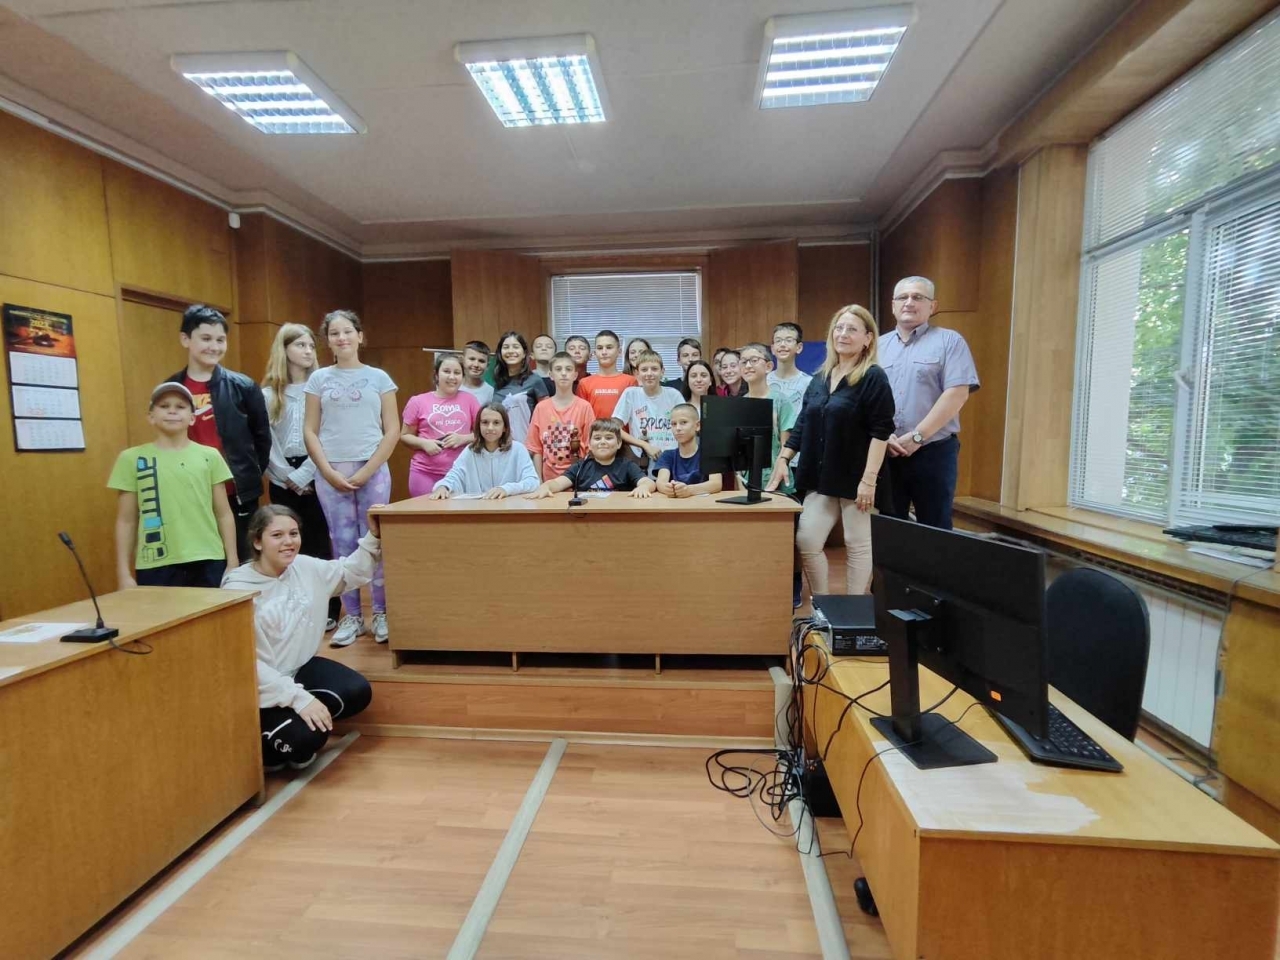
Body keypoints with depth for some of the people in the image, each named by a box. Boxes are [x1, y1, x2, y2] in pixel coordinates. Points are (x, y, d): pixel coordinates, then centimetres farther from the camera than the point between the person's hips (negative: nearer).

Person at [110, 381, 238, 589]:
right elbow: (126, 521, 6)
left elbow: (224, 515, 6)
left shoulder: (210, 456, 5)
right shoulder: (132, 458, 4)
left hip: (208, 562, 1)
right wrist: (123, 572, 3)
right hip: (156, 566, 0)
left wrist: (232, 563, 4)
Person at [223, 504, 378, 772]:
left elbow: (351, 572, 14)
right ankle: (261, 748, 9)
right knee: (305, 736, -24)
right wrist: (298, 698, -29)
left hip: (301, 668, 6)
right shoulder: (238, 589, -21)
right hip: (259, 689, -6)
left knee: (358, 692, -14)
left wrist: (373, 536, -1)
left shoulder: (307, 567, -4)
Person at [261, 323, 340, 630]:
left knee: (318, 542, 1)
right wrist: (287, 476, -6)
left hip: (315, 477, -2)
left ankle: (327, 609, 10)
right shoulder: (267, 394, 7)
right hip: (282, 481, 2)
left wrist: (303, 475, -11)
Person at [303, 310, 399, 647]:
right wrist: (329, 472, -7)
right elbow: (310, 431, 6)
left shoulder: (378, 377, 4)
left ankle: (381, 614, 11)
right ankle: (351, 616, 15)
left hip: (372, 471, -1)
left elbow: (393, 431, 0)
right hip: (331, 474, 1)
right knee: (343, 545, 5)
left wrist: (366, 471, -8)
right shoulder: (318, 379, 8)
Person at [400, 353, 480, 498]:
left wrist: (463, 438, -9)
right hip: (425, 473, 0)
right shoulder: (418, 401, 4)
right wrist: (423, 443, -10)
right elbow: (405, 436, 9)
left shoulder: (469, 400, 6)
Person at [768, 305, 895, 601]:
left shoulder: (873, 377, -7)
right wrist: (783, 458, 7)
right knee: (806, 541, 2)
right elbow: (802, 424, 15)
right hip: (821, 477, 6)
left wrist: (869, 479, -18)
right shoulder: (820, 378, 12)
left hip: (855, 478, -6)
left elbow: (881, 431, -13)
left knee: (857, 545, 6)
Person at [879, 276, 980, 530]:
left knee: (935, 528, 5)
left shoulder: (949, 341, 1)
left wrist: (917, 436, -16)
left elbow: (957, 394, -10)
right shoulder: (878, 346, 12)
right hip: (885, 453, 3)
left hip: (934, 451, -3)